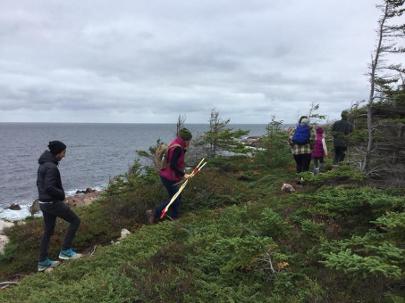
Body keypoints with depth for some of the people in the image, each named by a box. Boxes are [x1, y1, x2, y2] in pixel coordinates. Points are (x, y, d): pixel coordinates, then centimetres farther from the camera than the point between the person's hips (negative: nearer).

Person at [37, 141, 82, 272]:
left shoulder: (43, 164, 9)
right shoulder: (51, 167, -22)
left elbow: (39, 183, 17)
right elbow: (49, 187, -28)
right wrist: (62, 194, -10)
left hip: (44, 202, 10)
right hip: (53, 203, -10)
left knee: (48, 231, 16)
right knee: (75, 221, 5)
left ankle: (43, 262, 24)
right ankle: (65, 251, 9)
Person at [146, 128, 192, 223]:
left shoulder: (175, 144, 9)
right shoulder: (178, 148, -22)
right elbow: (173, 165, -26)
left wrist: (185, 149, 5)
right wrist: (183, 174, -19)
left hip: (167, 176, 10)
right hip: (170, 178, -10)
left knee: (176, 198, 16)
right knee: (175, 198, 0)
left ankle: (174, 218, 24)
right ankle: (154, 213, 4)